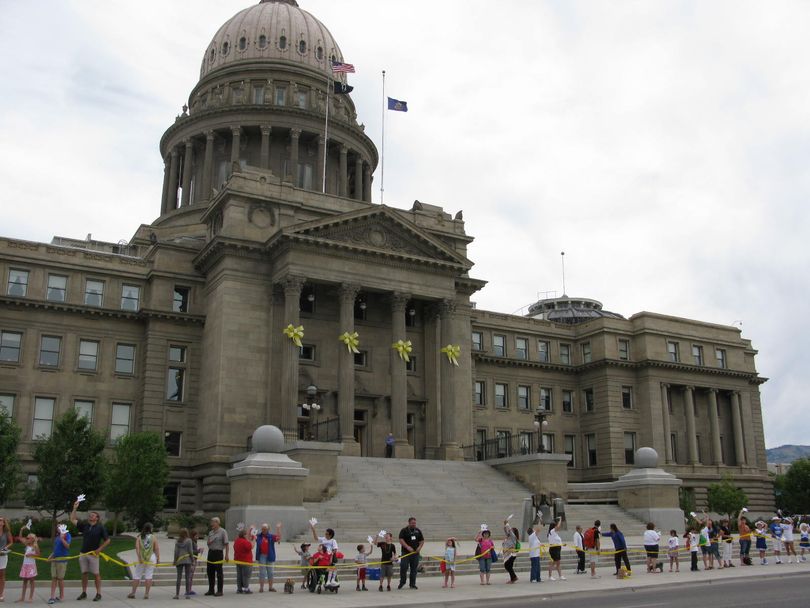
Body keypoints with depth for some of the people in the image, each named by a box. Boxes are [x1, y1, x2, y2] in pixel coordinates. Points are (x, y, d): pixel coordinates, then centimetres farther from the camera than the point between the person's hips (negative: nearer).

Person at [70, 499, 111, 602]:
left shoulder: (100, 527, -3)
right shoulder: (84, 525, 9)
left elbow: (107, 540, -3)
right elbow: (72, 520, 10)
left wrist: (99, 549, -10)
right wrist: (75, 508, 3)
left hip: (93, 554, -4)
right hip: (83, 553, 4)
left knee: (96, 574, -1)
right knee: (84, 573, 8)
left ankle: (98, 594, 4)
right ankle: (84, 593, 17)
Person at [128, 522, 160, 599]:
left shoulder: (139, 537, 2)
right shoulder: (153, 537, 0)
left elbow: (137, 547, -9)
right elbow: (157, 549, -3)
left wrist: (139, 557, -11)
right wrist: (158, 558, 2)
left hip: (141, 558, 1)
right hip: (151, 558, -1)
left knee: (137, 575, 10)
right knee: (149, 576, 1)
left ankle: (133, 592, 10)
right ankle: (146, 594, 0)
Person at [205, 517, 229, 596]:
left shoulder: (222, 532, -5)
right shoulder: (210, 532, 15)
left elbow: (227, 544, -9)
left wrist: (226, 555, -15)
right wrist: (209, 542, -2)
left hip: (218, 553, -7)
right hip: (210, 552, 7)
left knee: (219, 573, -3)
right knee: (210, 572, 9)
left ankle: (219, 591, 2)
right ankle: (211, 590, 19)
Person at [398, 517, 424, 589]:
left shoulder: (418, 531, 13)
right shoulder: (404, 530, -1)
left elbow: (422, 540, 16)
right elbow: (401, 540, -10)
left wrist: (419, 547, -3)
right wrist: (407, 547, -21)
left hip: (415, 553, 4)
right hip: (405, 553, -4)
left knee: (414, 569, 4)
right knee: (403, 567, -8)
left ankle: (413, 584, 11)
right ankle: (402, 582, 10)